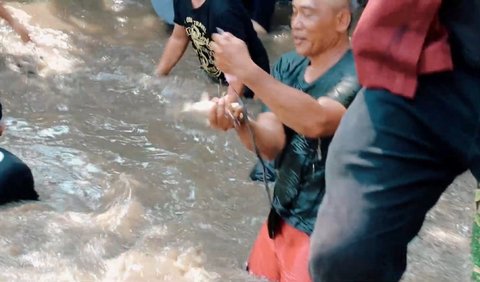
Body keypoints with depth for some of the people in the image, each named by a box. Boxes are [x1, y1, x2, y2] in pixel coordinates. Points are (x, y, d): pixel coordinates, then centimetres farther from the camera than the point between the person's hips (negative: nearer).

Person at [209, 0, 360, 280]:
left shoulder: (359, 74, -20)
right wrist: (239, 122, -27)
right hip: (282, 216, 7)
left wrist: (246, 70, -37)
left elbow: (315, 122, -38)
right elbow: (273, 144, -6)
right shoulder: (289, 65, 2)